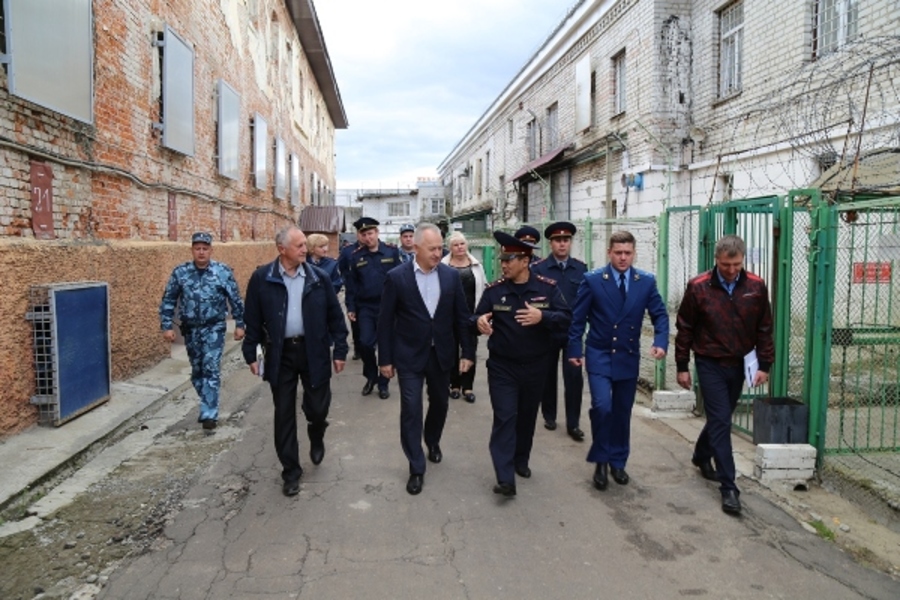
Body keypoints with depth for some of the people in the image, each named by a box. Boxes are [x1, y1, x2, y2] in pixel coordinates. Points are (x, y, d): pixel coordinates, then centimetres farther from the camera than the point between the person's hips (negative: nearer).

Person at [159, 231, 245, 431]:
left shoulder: (223, 271, -6)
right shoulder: (180, 272, -2)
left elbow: (235, 299, 0)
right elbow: (168, 300, 3)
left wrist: (240, 324, 0)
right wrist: (166, 326, -1)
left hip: (214, 328, -3)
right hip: (190, 329, 3)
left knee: (211, 369, -8)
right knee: (197, 370, 13)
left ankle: (209, 414, -5)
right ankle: (208, 406, 31)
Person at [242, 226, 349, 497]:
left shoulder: (319, 277, -2)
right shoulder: (262, 278, -5)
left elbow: (335, 315, 2)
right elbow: (253, 319, 0)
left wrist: (340, 350, 0)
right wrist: (251, 354, 0)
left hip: (314, 351, 1)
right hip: (280, 353, 0)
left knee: (318, 407, 5)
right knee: (284, 415, 7)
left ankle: (316, 437, 41)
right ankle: (290, 471, 22)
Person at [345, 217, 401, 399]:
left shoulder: (392, 251, -4)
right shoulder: (356, 256, 1)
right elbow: (351, 283, 4)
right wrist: (351, 307, 0)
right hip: (365, 307, 1)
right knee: (365, 343, -8)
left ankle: (383, 383, 20)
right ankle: (371, 376, 18)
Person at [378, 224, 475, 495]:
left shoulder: (451, 275, -3)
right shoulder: (397, 277, -10)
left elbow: (462, 316, 3)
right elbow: (386, 321, -6)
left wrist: (468, 352, 0)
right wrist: (385, 359, -6)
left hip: (442, 354, 3)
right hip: (410, 356, -3)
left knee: (439, 403, 18)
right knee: (411, 410, -2)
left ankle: (433, 441, 47)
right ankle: (416, 468, 12)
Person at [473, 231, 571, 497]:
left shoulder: (548, 288, -6)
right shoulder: (493, 290, -6)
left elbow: (566, 318, -12)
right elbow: (478, 318, -7)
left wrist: (542, 317, -32)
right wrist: (479, 322, -31)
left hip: (535, 367, 2)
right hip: (502, 367, -1)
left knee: (527, 417, 17)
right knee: (504, 418, -7)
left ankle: (521, 461, 38)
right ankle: (505, 478, -6)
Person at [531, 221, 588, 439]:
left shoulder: (581, 269, 3)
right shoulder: (538, 268, -4)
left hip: (573, 331, 1)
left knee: (574, 377, -1)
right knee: (548, 375, 12)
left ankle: (573, 423, 9)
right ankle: (549, 416, 29)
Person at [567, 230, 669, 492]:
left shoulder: (647, 281, 0)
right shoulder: (592, 280, -7)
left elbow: (660, 314, 2)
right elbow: (578, 318, -3)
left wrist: (661, 342, -15)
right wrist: (575, 349, -6)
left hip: (628, 357, 3)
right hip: (599, 355, -3)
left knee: (622, 411, 11)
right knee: (602, 406, -15)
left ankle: (618, 462, 28)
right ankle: (601, 460, 5)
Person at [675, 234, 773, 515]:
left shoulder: (756, 287, -4)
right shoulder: (698, 287, -11)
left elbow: (764, 329, 3)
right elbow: (684, 329, -5)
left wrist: (764, 365, -1)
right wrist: (682, 367, -4)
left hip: (739, 365, 4)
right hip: (710, 365, -4)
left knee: (720, 417, 18)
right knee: (721, 422, -6)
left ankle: (701, 455, 44)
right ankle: (729, 487, -1)